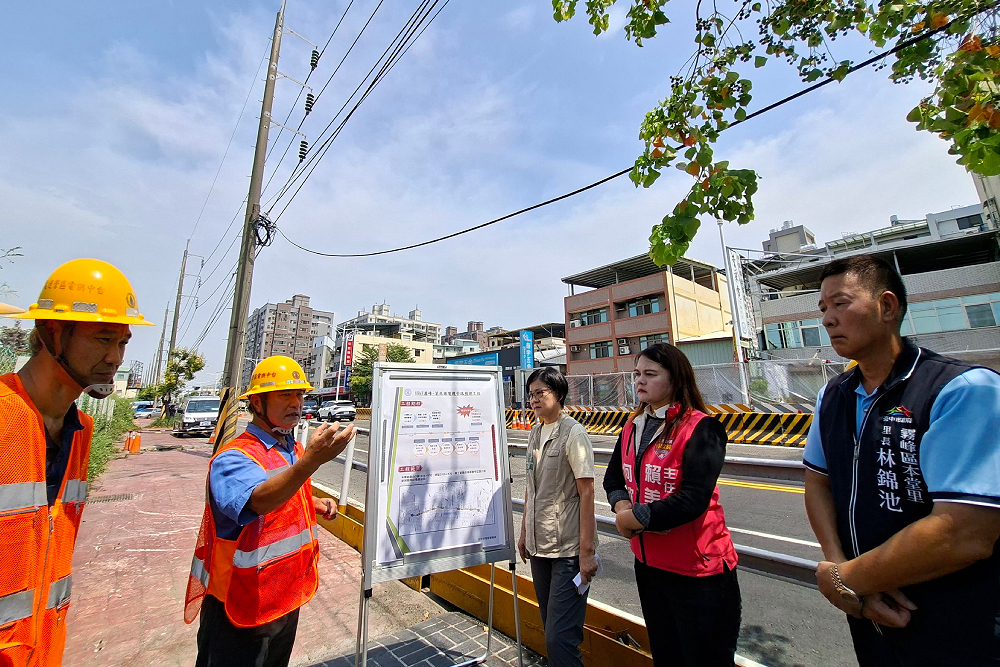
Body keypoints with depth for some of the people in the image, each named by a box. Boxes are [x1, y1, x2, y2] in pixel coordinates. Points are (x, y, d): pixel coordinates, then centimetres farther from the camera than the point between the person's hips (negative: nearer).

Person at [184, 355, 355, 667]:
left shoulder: (295, 451, 1)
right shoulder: (233, 458, -24)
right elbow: (258, 500, -44)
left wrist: (315, 504, -4)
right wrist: (311, 461, -61)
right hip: (243, 607, -7)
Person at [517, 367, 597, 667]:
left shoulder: (573, 433, -14)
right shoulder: (534, 433, 6)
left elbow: (586, 492, -15)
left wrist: (587, 551, -16)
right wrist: (524, 532, 16)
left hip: (568, 551, -7)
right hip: (539, 546, 7)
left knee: (559, 637, -4)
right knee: (551, 629, 19)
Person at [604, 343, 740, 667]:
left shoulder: (701, 428, -18)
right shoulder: (633, 426, 3)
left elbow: (693, 500, -26)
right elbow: (613, 477, 8)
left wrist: (634, 518, -18)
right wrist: (622, 507, -13)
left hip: (698, 571, -6)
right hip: (648, 563, 7)